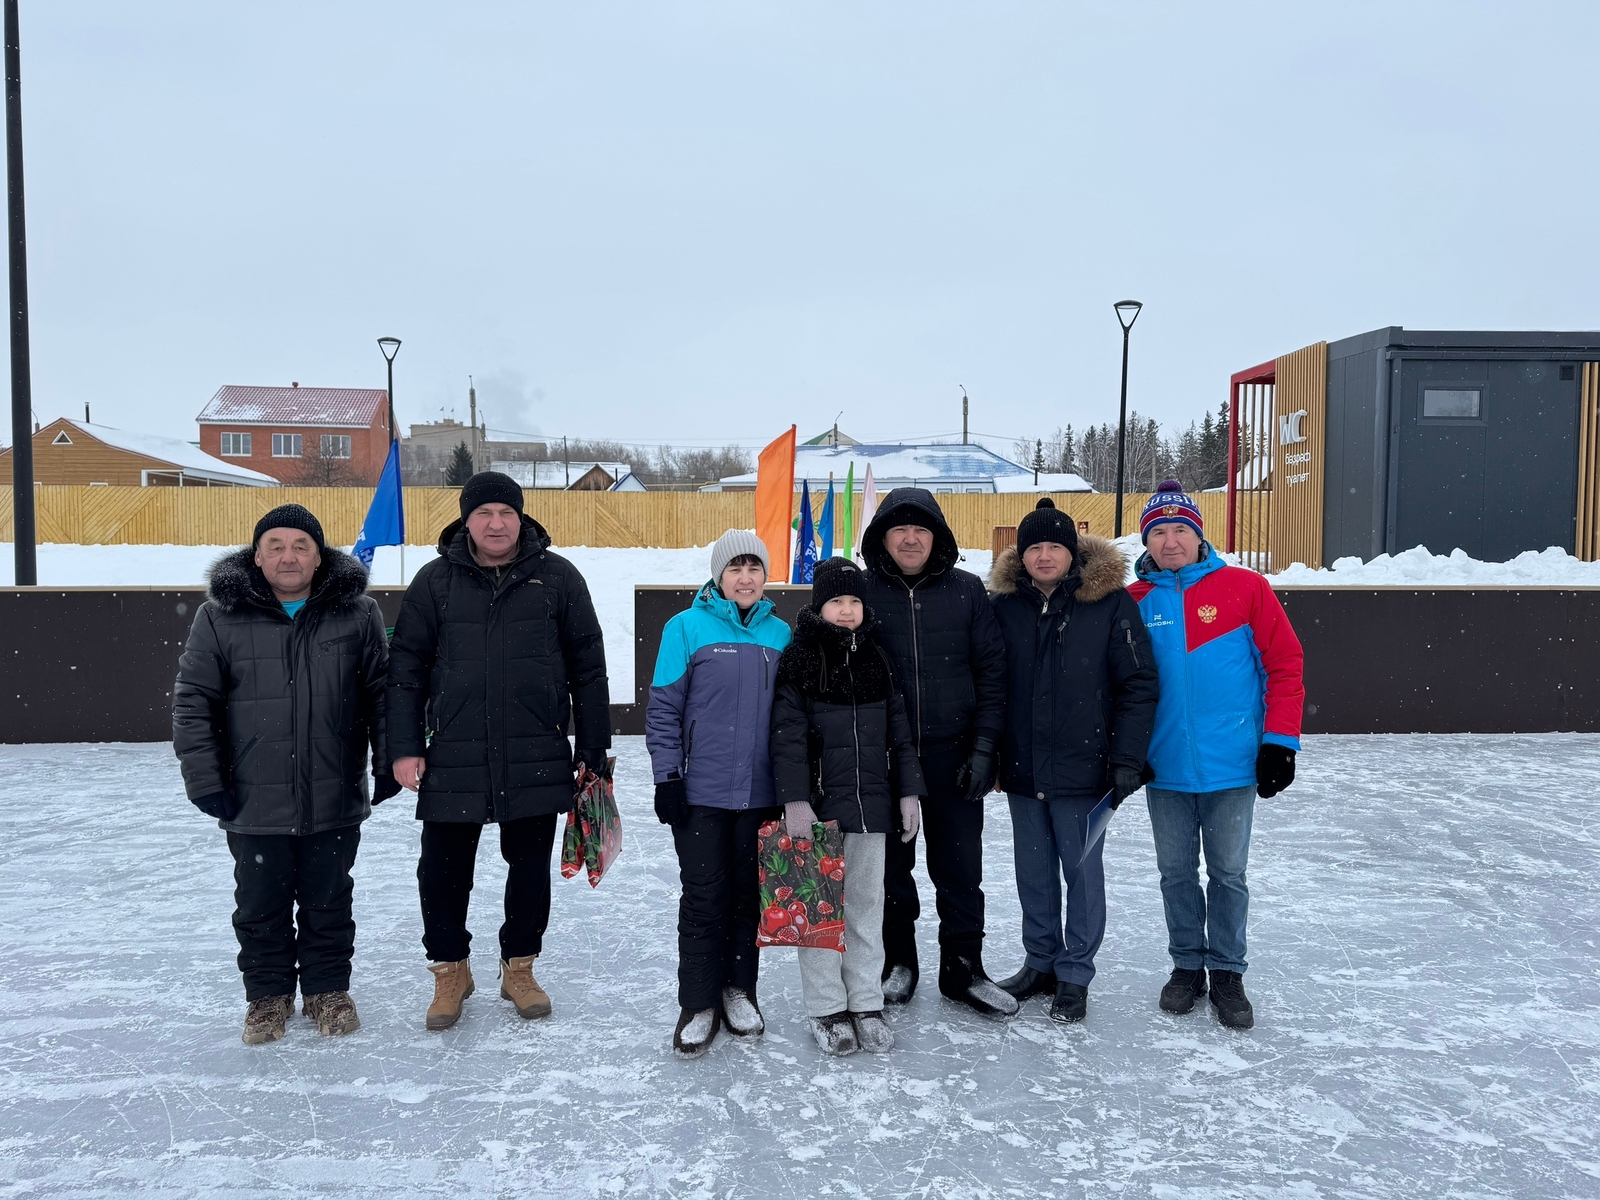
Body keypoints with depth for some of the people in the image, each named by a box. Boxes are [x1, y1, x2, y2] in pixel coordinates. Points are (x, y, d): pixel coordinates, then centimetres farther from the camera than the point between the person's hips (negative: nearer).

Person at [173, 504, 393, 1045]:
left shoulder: (357, 613, -2)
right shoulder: (220, 617, -4)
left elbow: (382, 691, 4)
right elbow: (192, 701, 0)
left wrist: (387, 763, 1)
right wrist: (204, 779, -4)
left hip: (334, 802, 0)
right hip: (254, 803, 0)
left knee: (329, 903, 14)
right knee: (260, 907, 13)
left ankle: (328, 990, 31)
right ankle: (268, 995, 31)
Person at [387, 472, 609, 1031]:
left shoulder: (557, 577, 1)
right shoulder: (435, 581, 2)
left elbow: (588, 669, 4)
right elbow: (406, 666, 5)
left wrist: (594, 750, 3)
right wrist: (406, 747, -1)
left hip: (537, 761, 0)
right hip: (453, 762, 0)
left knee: (530, 868, 12)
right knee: (442, 871, 7)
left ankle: (519, 967, 31)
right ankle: (450, 969, 29)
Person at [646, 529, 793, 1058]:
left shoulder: (780, 633, 7)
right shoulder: (687, 627, -3)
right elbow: (663, 708, -3)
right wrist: (667, 777, -8)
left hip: (761, 793, 3)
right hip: (701, 792, -3)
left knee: (747, 894, 13)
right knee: (703, 897, 2)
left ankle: (739, 990, 27)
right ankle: (699, 1004, 14)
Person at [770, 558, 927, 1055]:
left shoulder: (877, 659, 10)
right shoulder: (798, 659, -4)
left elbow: (899, 730, 12)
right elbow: (788, 735, -9)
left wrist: (909, 791, 7)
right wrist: (795, 800, -16)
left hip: (871, 804, 4)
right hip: (817, 804, -4)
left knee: (867, 903, 11)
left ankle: (866, 1003, 22)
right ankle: (827, 1008, 14)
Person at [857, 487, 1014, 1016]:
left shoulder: (966, 591, 1)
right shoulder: (862, 592, 0)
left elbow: (992, 670, 1)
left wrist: (984, 748, -5)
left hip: (953, 755, 0)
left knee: (960, 867, 7)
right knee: (891, 865, 12)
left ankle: (963, 969, 22)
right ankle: (898, 962, 29)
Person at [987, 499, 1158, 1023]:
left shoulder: (1111, 602, -8)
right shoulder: (1005, 604, 2)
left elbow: (1138, 685, -7)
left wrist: (1127, 760, -11)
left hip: (1083, 770, -4)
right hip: (1022, 770, 4)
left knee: (1082, 872, 7)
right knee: (1033, 874, 15)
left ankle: (1075, 975, 22)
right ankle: (1041, 963, 32)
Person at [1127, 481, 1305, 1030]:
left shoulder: (1245, 588, -5)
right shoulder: (1134, 603, 0)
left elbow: (1285, 663, -3)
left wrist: (1280, 741, -6)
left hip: (1232, 765, -2)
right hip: (1165, 767, 2)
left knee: (1228, 872, 9)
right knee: (1176, 872, 13)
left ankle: (1227, 972, 24)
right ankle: (1187, 965, 30)